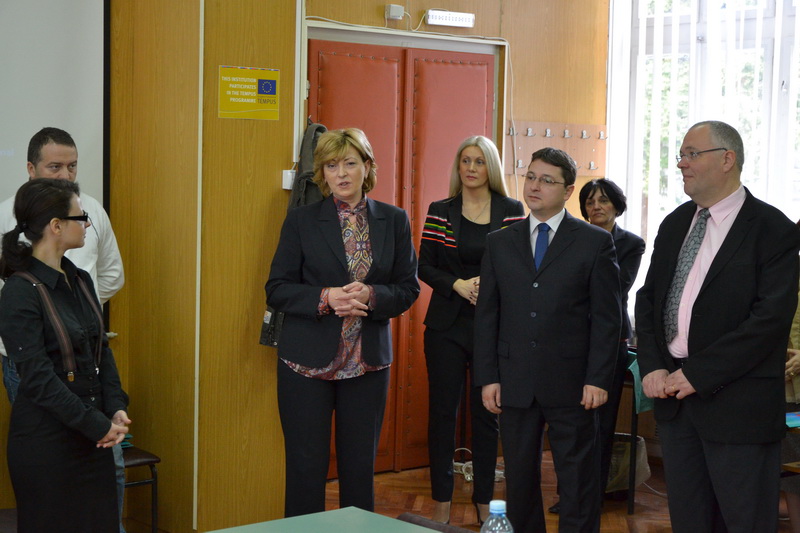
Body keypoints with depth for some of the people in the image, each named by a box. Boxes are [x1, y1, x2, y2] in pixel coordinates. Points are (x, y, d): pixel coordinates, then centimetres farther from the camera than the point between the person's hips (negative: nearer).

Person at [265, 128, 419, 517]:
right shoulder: (301, 221, -1)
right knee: (306, 467, 1)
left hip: (369, 360, 2)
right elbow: (277, 290, -2)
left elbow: (408, 288, 5)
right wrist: (326, 298, -19)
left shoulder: (394, 221, 4)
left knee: (360, 467, 9)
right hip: (308, 360, -2)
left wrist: (371, 295, -16)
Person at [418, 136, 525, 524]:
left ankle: (484, 501, 16)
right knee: (443, 409, 3)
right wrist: (457, 284, -12)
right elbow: (424, 266, 3)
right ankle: (441, 503, 12)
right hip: (447, 324, 0)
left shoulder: (512, 211, 3)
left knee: (488, 412, 5)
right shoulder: (440, 211, 4)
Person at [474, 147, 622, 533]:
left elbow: (607, 317, -2)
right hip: (514, 382, 3)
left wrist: (598, 379, -9)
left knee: (578, 482, 4)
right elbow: (487, 315, 8)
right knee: (519, 478, 10)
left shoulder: (596, 242, 1)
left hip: (571, 385, -3)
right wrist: (487, 377, 1)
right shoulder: (500, 243, 10)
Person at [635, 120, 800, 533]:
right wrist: (652, 366, -3)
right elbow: (647, 298, 14)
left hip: (735, 402, -6)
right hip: (675, 392, 6)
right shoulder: (674, 225, 13)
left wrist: (698, 374, -17)